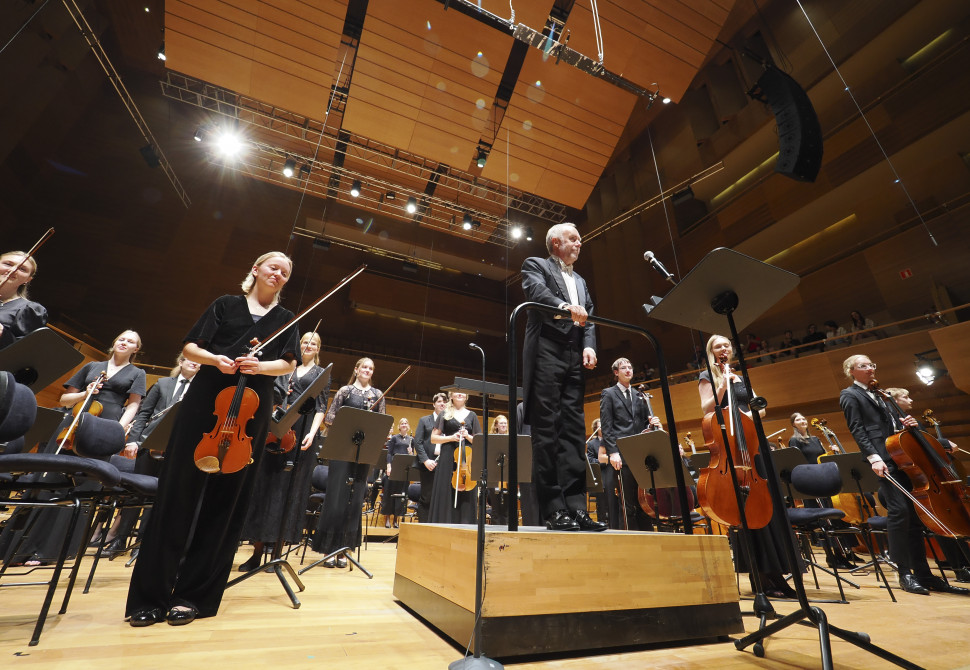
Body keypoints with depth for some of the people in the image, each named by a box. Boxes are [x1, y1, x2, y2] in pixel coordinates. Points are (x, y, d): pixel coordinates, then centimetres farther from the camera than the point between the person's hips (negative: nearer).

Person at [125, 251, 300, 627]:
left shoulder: (286, 320, 13)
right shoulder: (226, 304, 12)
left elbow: (289, 364, 2)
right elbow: (190, 347, 6)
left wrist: (259, 366, -18)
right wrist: (215, 359, -14)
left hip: (251, 412, 0)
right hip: (205, 402, 0)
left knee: (225, 500, 2)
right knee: (179, 492, 0)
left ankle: (193, 595, 13)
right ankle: (151, 595, 12)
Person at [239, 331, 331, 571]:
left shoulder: (322, 374, 8)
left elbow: (321, 407, -1)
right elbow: (274, 396, 12)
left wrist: (312, 432, -15)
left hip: (302, 432, -3)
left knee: (290, 487, 1)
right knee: (265, 484, 3)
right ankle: (258, 549, 13)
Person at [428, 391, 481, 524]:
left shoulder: (472, 416, 13)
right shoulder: (444, 414, 9)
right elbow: (433, 438, 5)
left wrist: (468, 436, -8)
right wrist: (451, 438, -10)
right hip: (448, 459, -1)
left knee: (466, 497, 0)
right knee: (446, 495, -1)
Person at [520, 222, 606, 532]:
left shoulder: (580, 281, 28)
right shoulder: (536, 265, 11)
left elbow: (589, 317, 16)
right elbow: (537, 291, -11)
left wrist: (589, 345, -4)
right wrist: (565, 306, -30)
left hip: (574, 359, 6)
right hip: (546, 353, -6)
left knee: (573, 431, 1)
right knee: (546, 431, -7)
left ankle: (576, 507, 3)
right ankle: (554, 509, -3)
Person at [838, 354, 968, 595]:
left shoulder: (878, 395, 24)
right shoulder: (850, 395, -1)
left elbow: (894, 421, 23)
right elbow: (857, 430, -10)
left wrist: (908, 424, 0)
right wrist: (873, 456, -20)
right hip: (884, 458, -8)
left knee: (915, 512, 5)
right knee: (900, 510, -15)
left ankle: (923, 573, 11)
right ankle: (905, 573, -7)